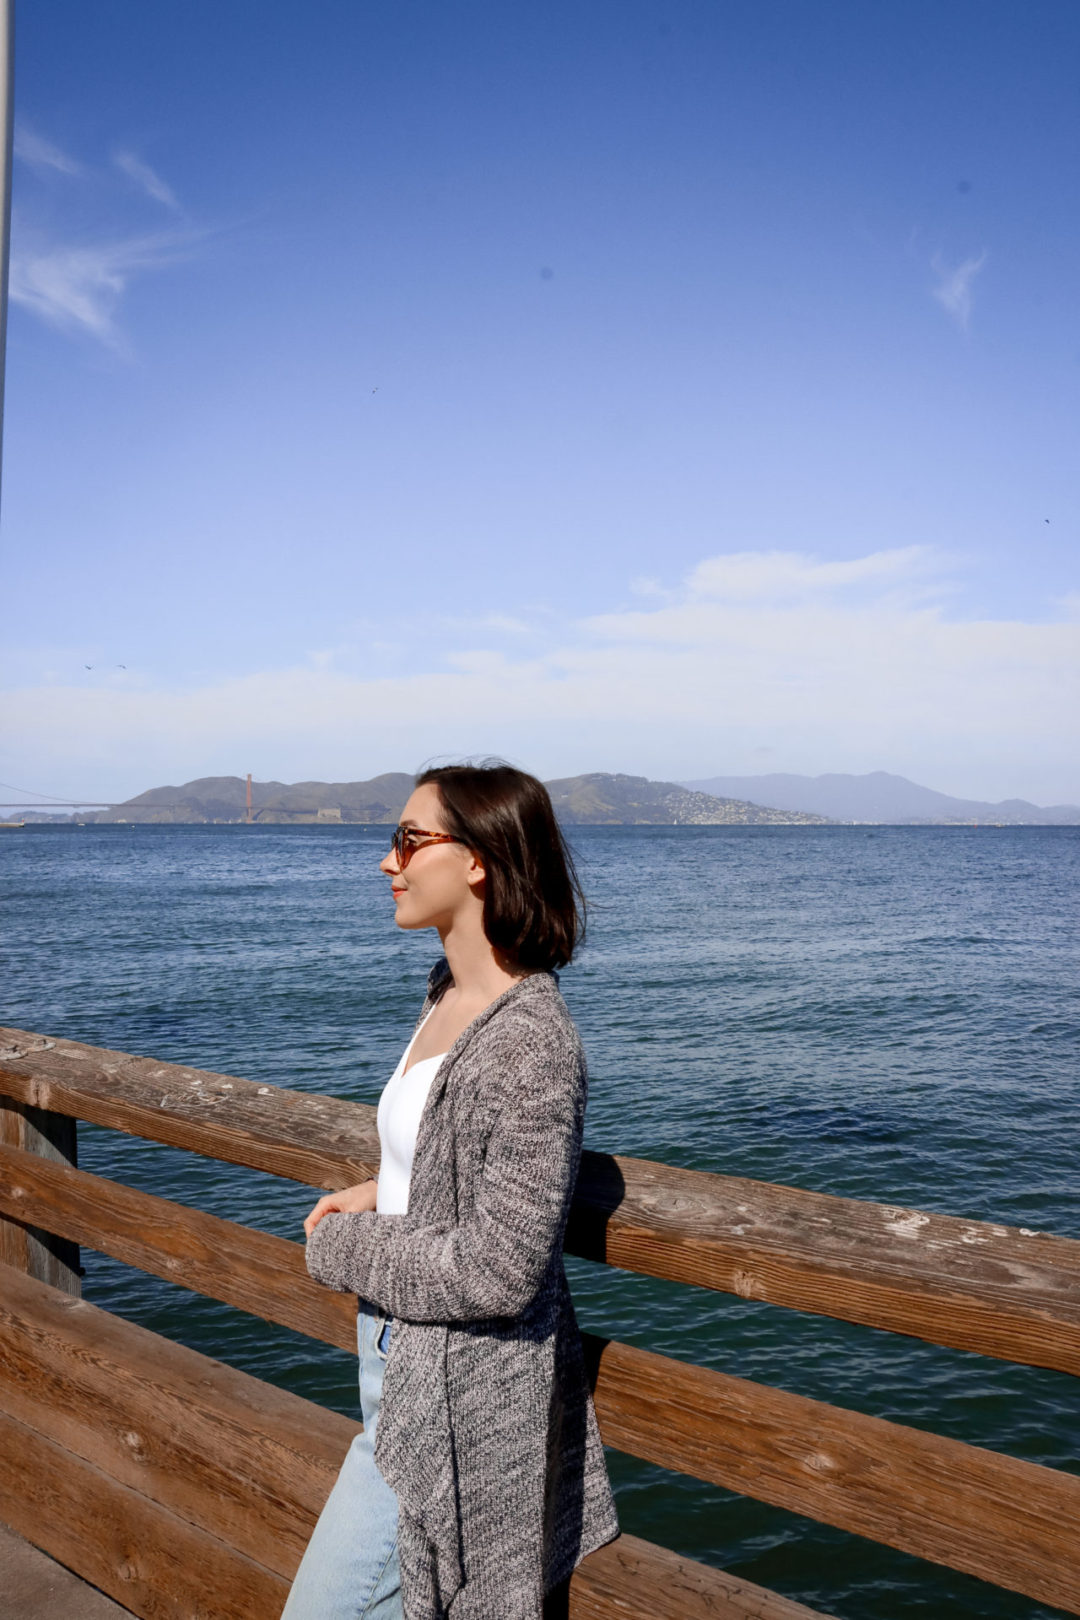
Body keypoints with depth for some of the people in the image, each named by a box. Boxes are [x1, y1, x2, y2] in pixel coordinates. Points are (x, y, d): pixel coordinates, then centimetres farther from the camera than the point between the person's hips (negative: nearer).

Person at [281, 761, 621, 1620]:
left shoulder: (532, 1041, -26)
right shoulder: (448, 998, 2)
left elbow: (498, 1272, -26)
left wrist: (342, 1248, -14)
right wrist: (380, 1197, -1)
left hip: (460, 1403, -9)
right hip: (407, 1371, 9)